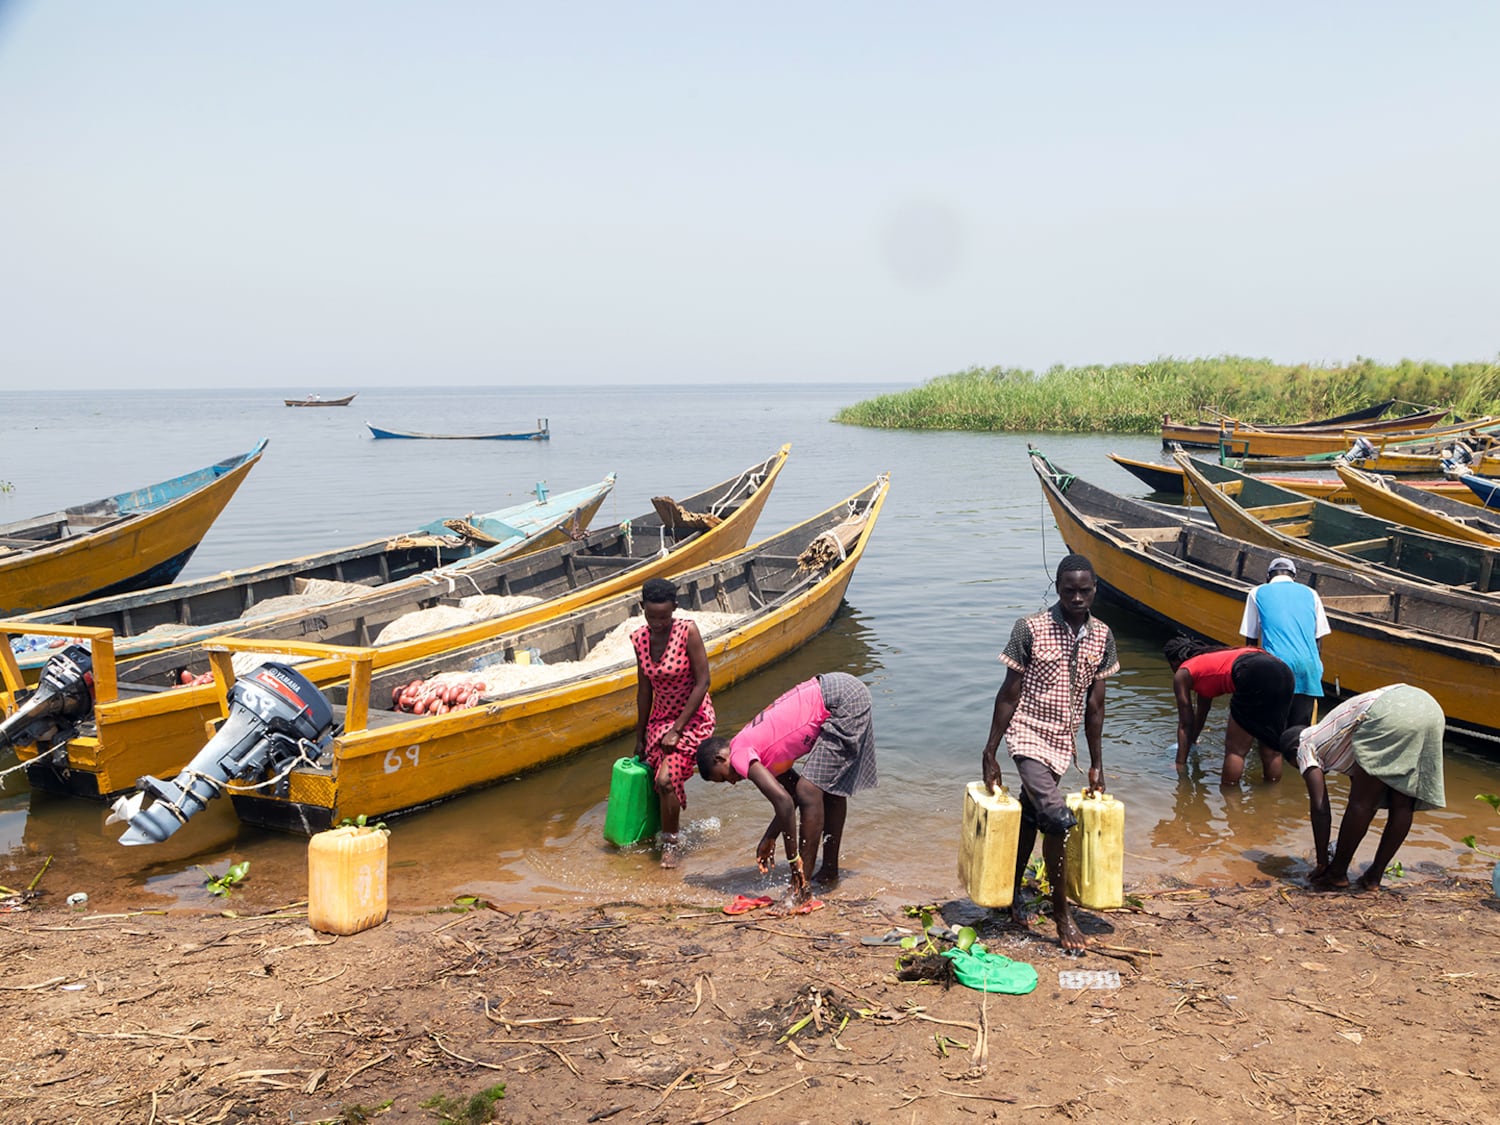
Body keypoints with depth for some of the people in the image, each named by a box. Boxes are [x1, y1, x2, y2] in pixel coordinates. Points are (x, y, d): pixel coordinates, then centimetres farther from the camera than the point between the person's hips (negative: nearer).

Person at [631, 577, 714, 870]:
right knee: (657, 782, 7)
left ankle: (671, 843, 3)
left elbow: (702, 682, -17)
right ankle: (668, 833, 35)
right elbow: (644, 689, 4)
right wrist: (640, 737, 9)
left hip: (693, 717, -5)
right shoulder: (639, 639, -5)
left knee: (667, 780, -18)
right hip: (660, 718, 5)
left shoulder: (688, 632, -19)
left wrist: (677, 729, -17)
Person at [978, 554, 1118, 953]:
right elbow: (1008, 695, -9)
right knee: (1058, 819, -17)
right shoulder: (1030, 629, -14)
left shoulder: (1102, 636, 1)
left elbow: (1094, 705, 7)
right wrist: (989, 755, -8)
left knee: (1030, 819, 16)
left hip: (1063, 741, 5)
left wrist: (1096, 764, 10)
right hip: (1028, 735, -5)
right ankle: (1062, 913, -3)